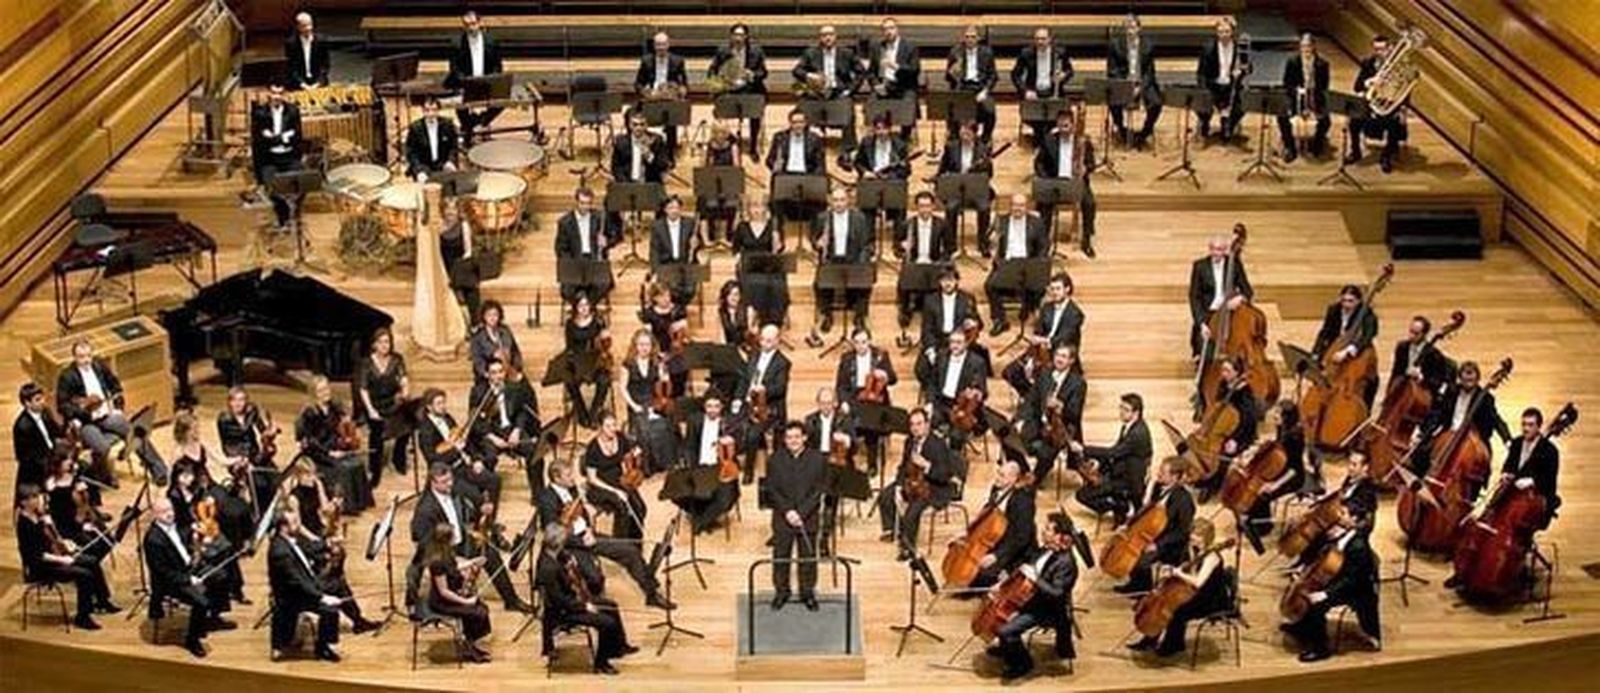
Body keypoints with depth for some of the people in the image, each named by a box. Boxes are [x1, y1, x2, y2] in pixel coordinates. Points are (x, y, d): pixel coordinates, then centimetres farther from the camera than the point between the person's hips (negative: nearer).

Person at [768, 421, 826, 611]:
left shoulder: (816, 459, -3)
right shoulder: (776, 460, -1)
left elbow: (817, 491, -6)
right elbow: (772, 489, -2)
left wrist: (801, 513, -15)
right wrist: (787, 511, -14)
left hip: (808, 517, -1)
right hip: (782, 517, 1)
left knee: (808, 557, 6)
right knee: (780, 557, 5)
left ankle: (808, 593, 19)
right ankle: (781, 592, 19)